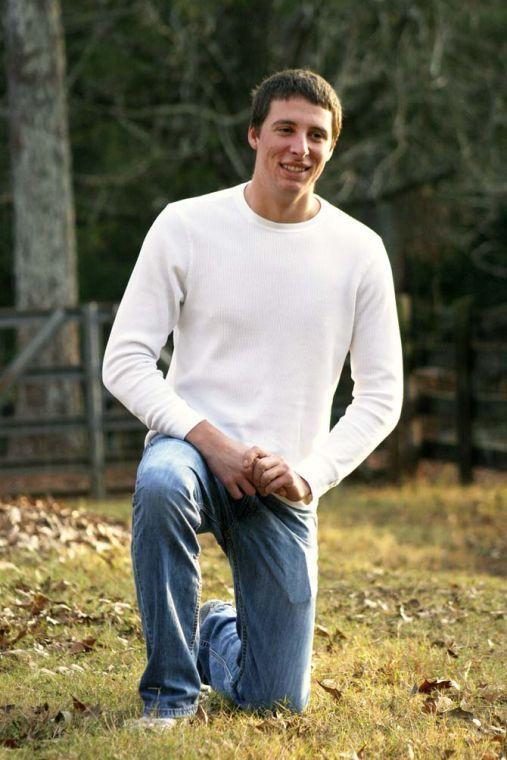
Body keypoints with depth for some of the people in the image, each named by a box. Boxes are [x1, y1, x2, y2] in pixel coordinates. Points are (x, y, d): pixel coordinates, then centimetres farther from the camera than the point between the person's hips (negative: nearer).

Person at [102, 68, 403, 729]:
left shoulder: (359, 251, -1)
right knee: (161, 483, -41)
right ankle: (171, 689, -21)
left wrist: (310, 474, -12)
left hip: (284, 485, 2)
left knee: (275, 703, -1)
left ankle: (216, 632, 38)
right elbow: (125, 361, -6)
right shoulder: (186, 225, -5)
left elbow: (382, 394, 3)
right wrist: (210, 441, -20)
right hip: (191, 445, -2)